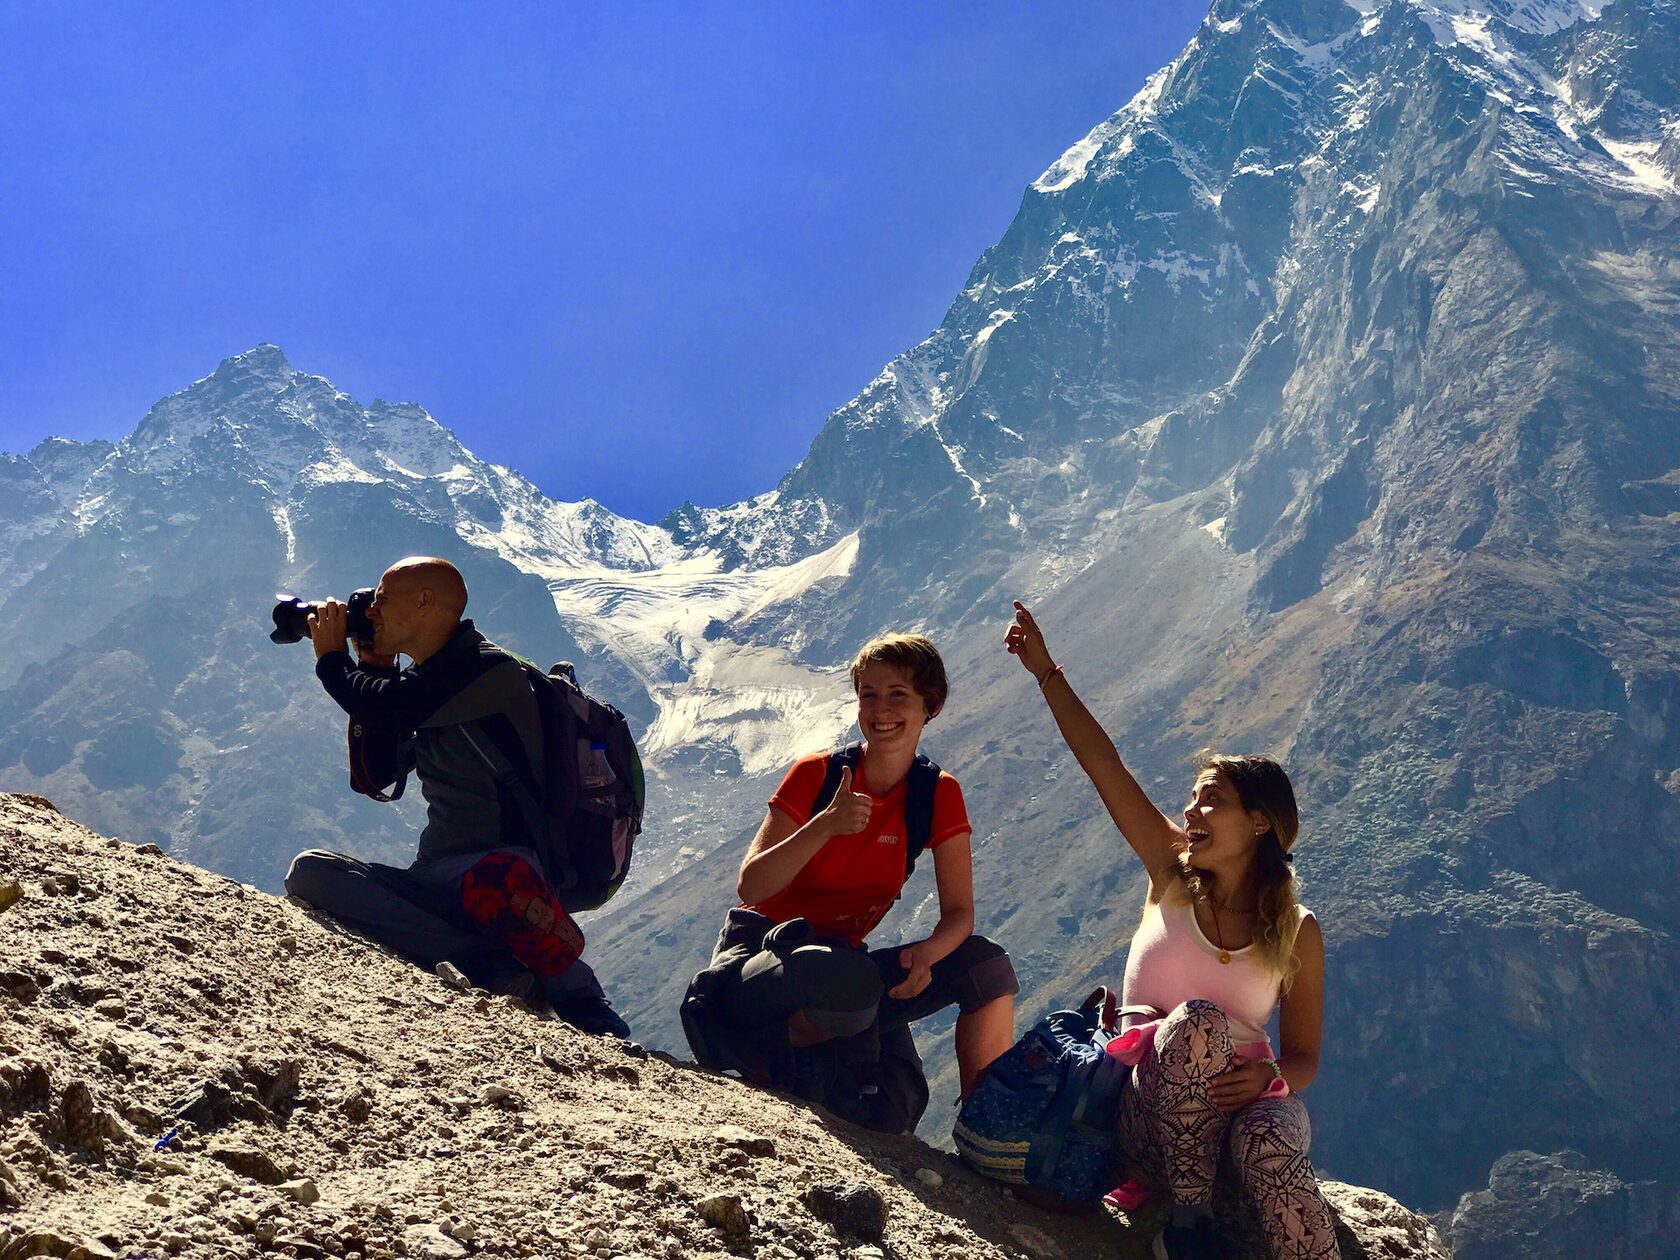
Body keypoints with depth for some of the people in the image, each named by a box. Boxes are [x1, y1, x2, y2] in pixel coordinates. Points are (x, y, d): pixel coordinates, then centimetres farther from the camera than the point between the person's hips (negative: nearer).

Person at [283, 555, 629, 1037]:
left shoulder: (490, 669, -8)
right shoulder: (429, 681, 21)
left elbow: (385, 708, -19)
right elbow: (377, 772, 22)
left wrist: (332, 659, 3)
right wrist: (372, 670, 17)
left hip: (500, 870, -8)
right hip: (440, 880, 9)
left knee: (494, 880, -45)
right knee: (309, 873, -15)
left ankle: (592, 1018, -17)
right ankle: (490, 966, -27)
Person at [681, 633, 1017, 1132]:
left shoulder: (937, 795, -2)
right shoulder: (817, 774, -11)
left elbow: (959, 912, -6)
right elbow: (750, 887, -17)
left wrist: (927, 953, -29)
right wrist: (826, 826, -31)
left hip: (839, 959, 4)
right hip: (762, 946, -4)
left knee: (987, 966, -19)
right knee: (853, 982, -40)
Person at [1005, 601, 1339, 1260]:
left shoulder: (1297, 933, 2)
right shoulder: (1173, 876, 5)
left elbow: (1303, 1059, 5)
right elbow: (1102, 763, 0)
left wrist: (1266, 1075, -18)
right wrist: (1046, 672, -4)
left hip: (1235, 1105, 0)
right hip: (1152, 1118, 1)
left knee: (1269, 1143, -38)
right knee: (1199, 1020, -33)